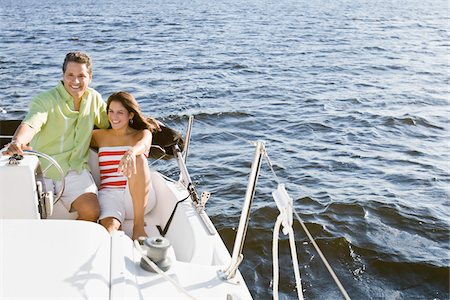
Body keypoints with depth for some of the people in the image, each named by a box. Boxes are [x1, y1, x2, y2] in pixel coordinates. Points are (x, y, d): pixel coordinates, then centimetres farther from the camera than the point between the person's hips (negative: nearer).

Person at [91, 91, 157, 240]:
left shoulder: (143, 134, 9)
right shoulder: (100, 136, 20)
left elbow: (143, 144, -17)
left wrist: (131, 153, -40)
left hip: (140, 198, -1)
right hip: (109, 194, 2)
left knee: (138, 159, -33)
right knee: (108, 226, -33)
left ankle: (139, 225, -30)